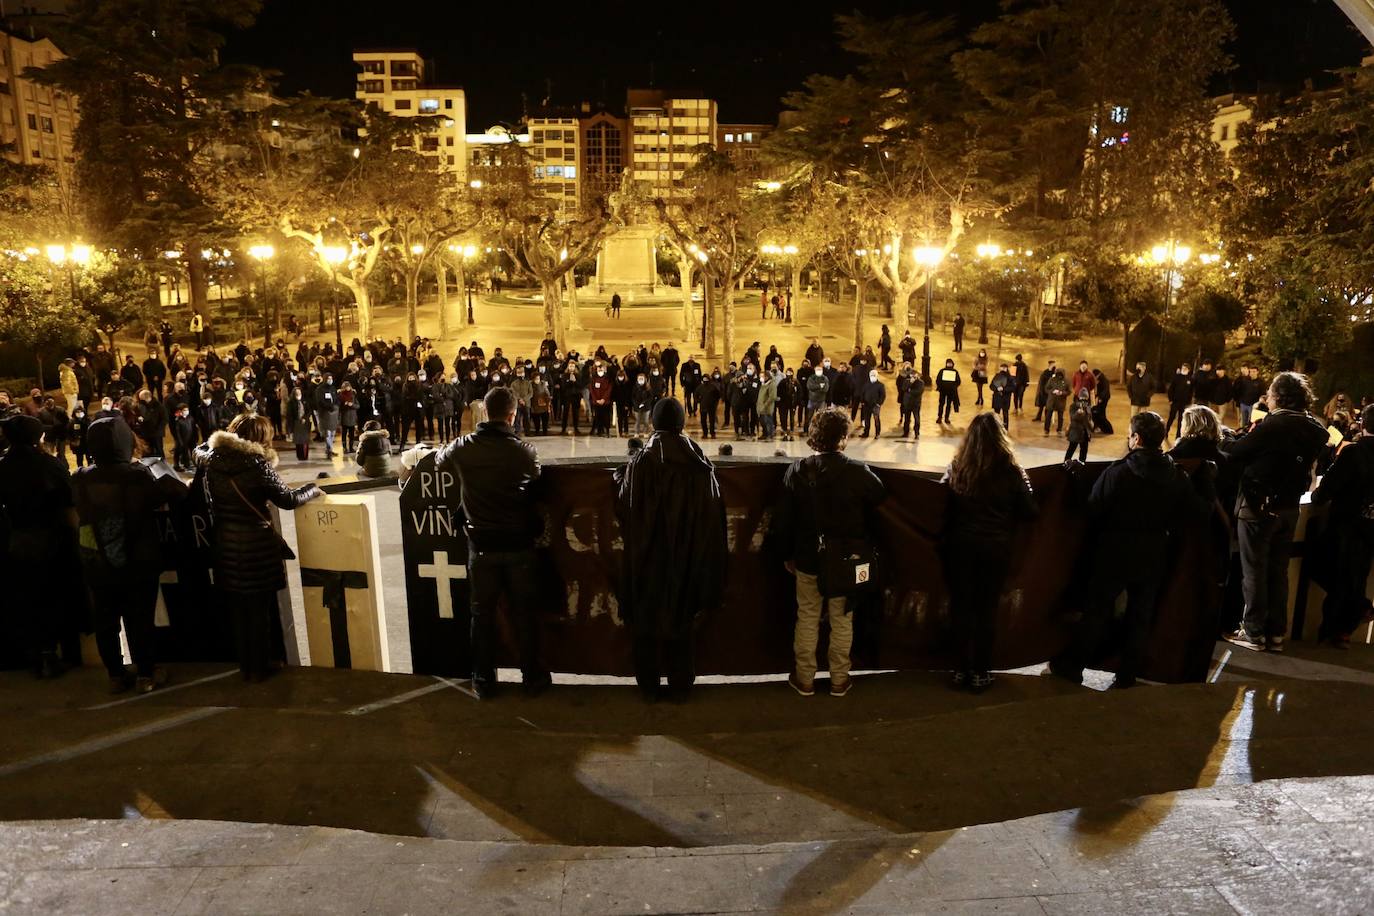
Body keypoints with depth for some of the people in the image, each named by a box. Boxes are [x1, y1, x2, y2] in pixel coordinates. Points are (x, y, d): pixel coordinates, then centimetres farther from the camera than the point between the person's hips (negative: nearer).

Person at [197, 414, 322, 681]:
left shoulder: (210, 459, -2)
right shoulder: (258, 464, -18)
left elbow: (199, 451, 23)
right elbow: (287, 499, -13)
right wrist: (313, 489, 1)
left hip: (226, 545, 5)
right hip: (256, 546, -5)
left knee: (238, 611, 18)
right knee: (260, 612, 10)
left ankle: (245, 666, 29)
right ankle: (258, 668, 20)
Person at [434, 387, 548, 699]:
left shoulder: (462, 447, -7)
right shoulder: (524, 450, -12)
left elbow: (438, 460, 14)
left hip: (482, 545, 1)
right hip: (519, 544, -1)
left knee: (483, 613, 13)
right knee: (525, 613, 12)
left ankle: (484, 680, 22)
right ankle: (532, 676, 23)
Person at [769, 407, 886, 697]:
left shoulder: (797, 471, -11)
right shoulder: (860, 473, -14)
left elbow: (783, 519, -5)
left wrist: (787, 554, 7)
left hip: (807, 559, 1)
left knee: (807, 619, 14)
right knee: (842, 620, 13)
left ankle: (804, 678, 23)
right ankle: (839, 679, 24)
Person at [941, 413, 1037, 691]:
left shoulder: (957, 468, -8)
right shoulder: (1011, 471, -11)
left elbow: (943, 508, -4)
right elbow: (1029, 511, -5)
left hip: (961, 546, 1)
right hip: (996, 548, -1)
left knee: (961, 606, 11)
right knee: (987, 609, 10)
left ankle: (962, 668, 17)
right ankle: (980, 672, 17)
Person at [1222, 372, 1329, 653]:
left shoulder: (1272, 426, -21)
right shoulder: (1315, 428, 1)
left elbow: (1232, 453, -18)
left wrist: (1250, 430, 0)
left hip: (1258, 506, -7)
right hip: (1289, 507, 7)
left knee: (1254, 571, 4)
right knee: (1278, 571, 15)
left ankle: (1253, 632, 10)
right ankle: (1276, 633, 20)